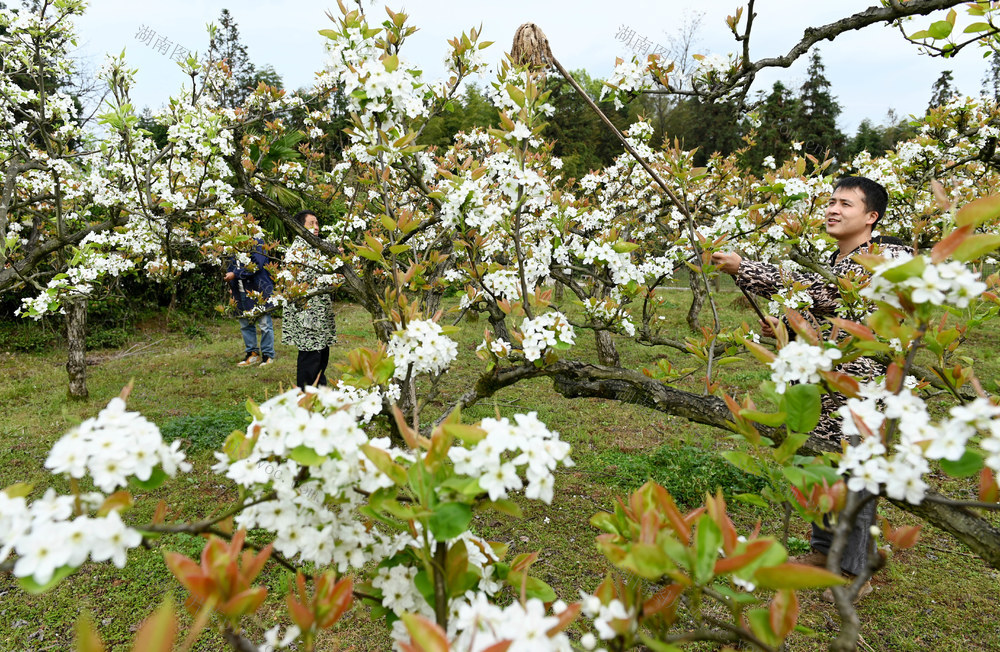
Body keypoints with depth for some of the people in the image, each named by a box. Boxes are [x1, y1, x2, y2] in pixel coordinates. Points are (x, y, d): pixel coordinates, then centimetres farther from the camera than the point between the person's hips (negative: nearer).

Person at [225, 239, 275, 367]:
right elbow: (230, 268, 27)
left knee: (264, 324, -3)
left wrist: (235, 274, -19)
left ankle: (268, 355, 7)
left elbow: (256, 265, -20)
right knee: (245, 324, 13)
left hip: (259, 292, -8)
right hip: (241, 293, 8)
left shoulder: (256, 245, -8)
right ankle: (252, 353, 24)